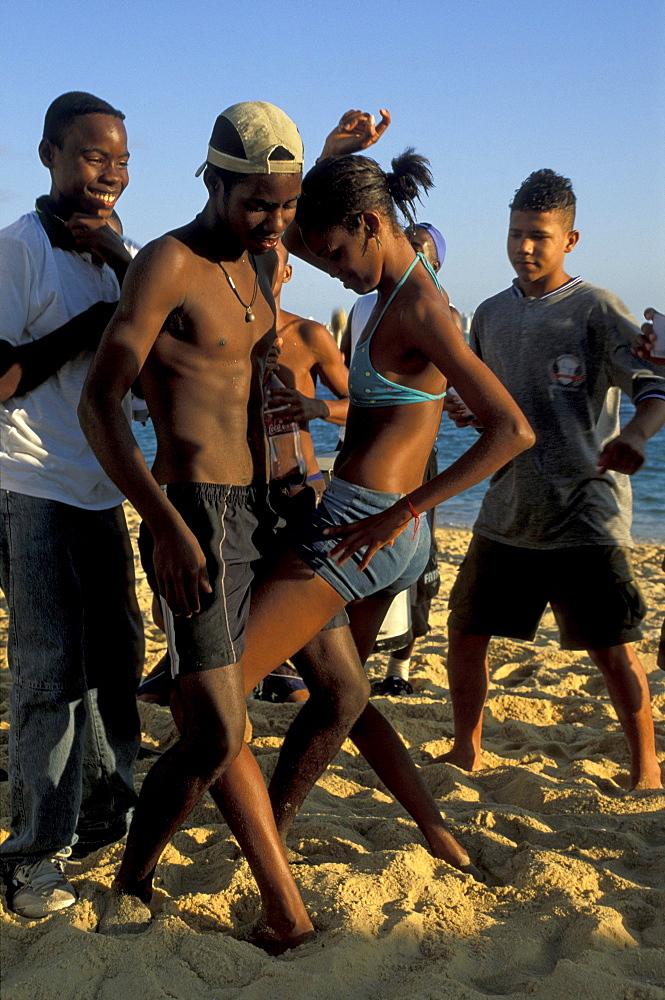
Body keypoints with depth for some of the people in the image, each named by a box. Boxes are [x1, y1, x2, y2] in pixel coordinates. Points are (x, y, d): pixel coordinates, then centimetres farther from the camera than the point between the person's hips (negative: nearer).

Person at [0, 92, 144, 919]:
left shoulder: (108, 255, 14)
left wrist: (125, 267, -5)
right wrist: (91, 325, -15)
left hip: (100, 491, 8)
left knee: (116, 658, 14)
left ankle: (105, 810, 31)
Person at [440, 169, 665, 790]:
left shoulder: (597, 310, -5)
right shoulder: (491, 315, 13)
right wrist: (466, 411, 0)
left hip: (585, 513, -5)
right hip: (507, 512, 6)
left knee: (610, 647, -3)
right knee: (465, 629, 9)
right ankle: (466, 751, 28)